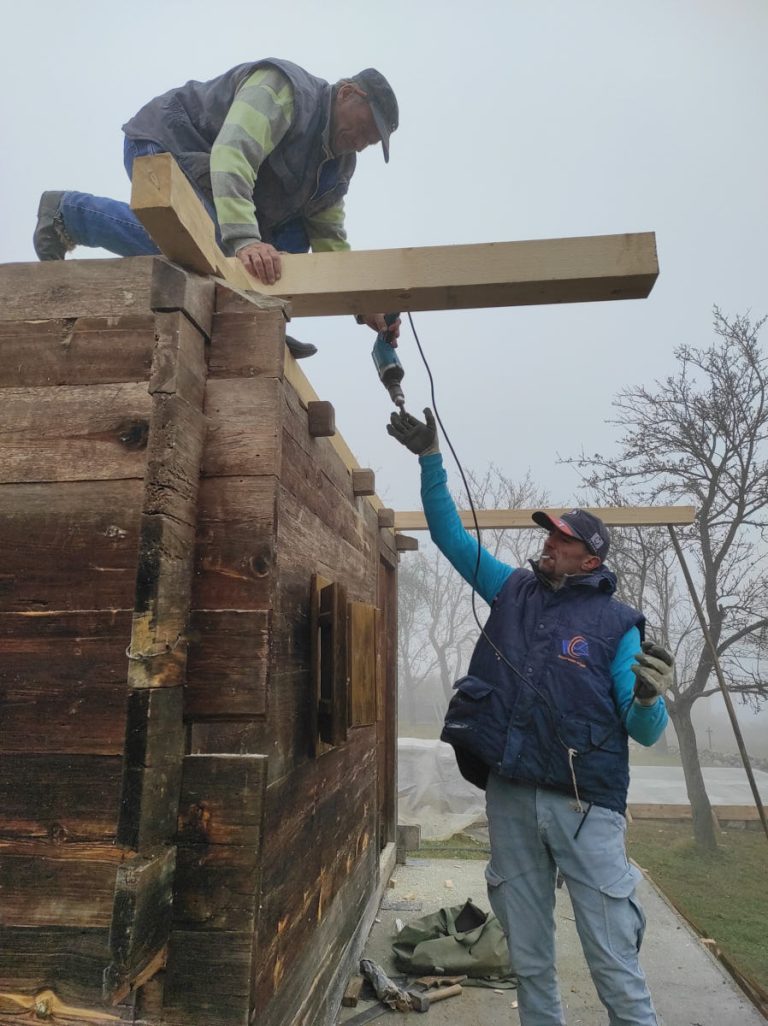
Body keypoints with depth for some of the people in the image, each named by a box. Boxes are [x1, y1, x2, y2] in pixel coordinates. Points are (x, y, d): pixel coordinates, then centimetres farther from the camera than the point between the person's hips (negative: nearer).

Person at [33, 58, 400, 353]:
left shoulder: (338, 164, 3)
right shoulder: (282, 87, -23)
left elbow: (329, 238, -1)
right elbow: (233, 154, -38)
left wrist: (363, 306, -13)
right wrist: (245, 239, -52)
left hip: (207, 177, 9)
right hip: (164, 143, -8)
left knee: (292, 235, -2)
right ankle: (67, 212, -13)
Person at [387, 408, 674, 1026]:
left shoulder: (616, 623, -1)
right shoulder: (513, 590, 8)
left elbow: (646, 734, -2)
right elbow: (450, 534, 12)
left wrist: (648, 699, -25)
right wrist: (430, 457, 6)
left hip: (585, 805, -3)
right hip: (510, 796, 3)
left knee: (615, 962, 5)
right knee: (529, 958, 16)